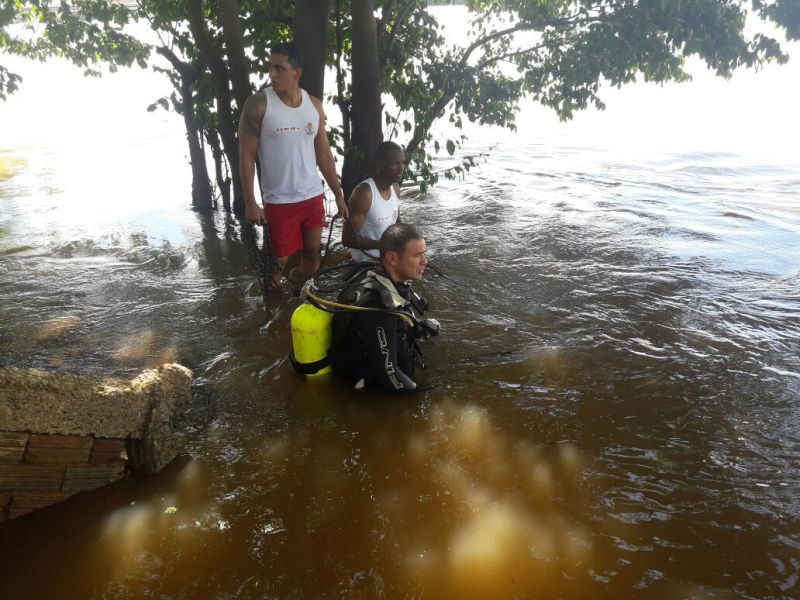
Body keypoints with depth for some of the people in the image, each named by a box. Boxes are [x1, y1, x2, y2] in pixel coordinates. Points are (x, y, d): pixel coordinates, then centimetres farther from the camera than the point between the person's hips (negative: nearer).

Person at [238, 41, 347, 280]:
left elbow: (323, 153, 9)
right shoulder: (258, 104, -9)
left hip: (313, 196, 4)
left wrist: (339, 195, 7)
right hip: (278, 201, -4)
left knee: (312, 252, 14)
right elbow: (246, 156, -8)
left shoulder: (314, 104, 4)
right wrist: (250, 202, -14)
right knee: (276, 261, 4)